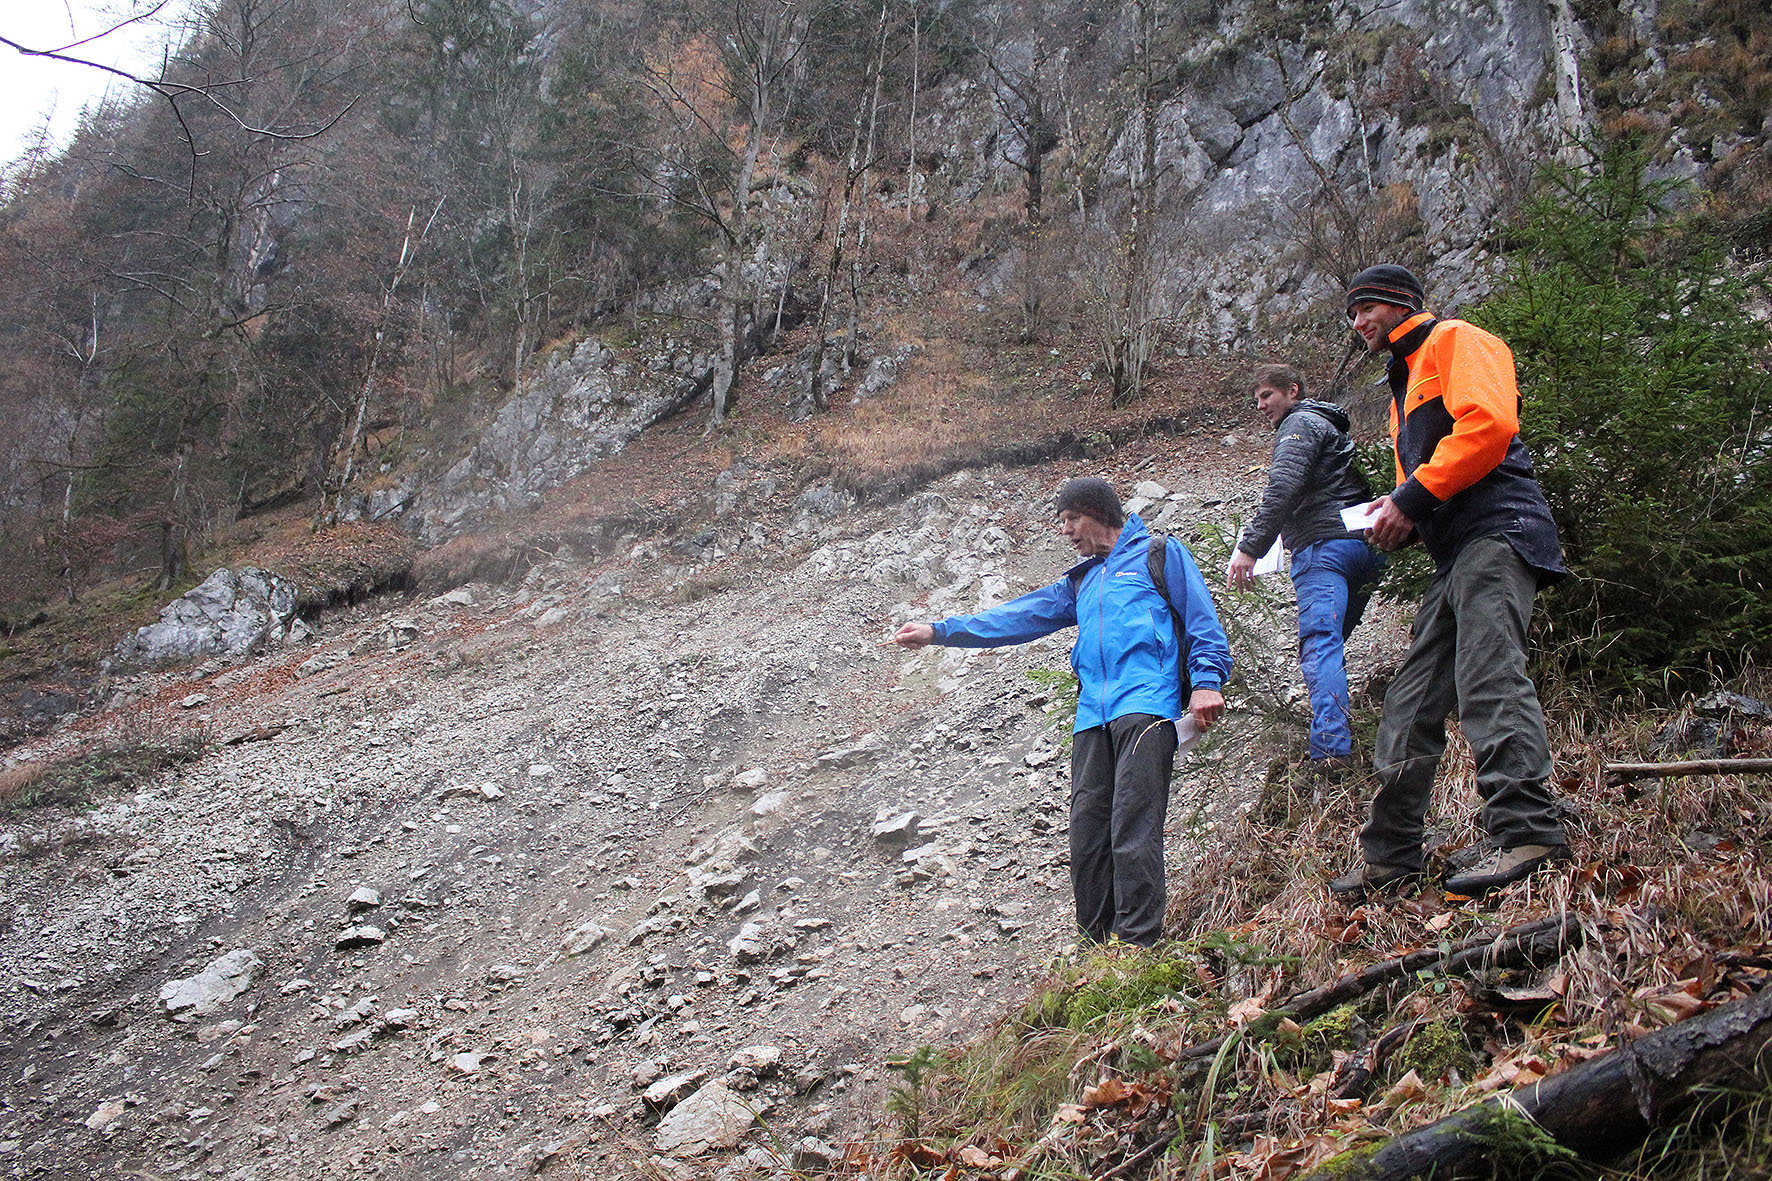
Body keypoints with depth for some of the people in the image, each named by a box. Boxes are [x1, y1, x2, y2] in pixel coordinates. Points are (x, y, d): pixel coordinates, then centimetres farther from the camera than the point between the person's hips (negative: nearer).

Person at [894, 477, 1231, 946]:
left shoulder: (1160, 554, 14)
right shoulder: (1080, 582, 30)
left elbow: (1201, 619, 5)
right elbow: (1019, 616, 25)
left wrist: (1206, 680, -9)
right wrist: (940, 631, 18)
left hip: (1145, 704, -6)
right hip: (1093, 715, 6)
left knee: (1133, 830, -16)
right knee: (1087, 832, -2)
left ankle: (1138, 947, -16)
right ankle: (1098, 948, 4)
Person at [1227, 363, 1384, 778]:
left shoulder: (1299, 424, 2)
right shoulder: (1331, 426, 32)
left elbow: (1283, 489, -14)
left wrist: (1250, 548, -18)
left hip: (1324, 543, -10)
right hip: (1364, 542, 10)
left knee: (1319, 643, -19)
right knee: (1331, 643, 15)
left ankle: (1331, 752, -33)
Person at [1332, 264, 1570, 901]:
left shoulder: (1455, 341, 3)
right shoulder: (1405, 384, 32)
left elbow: (1488, 424, -15)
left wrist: (1413, 498, -15)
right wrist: (1400, 519, 8)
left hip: (1496, 531, -10)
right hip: (1454, 551, 10)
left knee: (1488, 675, -24)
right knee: (1412, 699, 5)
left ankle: (1529, 831, -30)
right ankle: (1390, 858, 7)